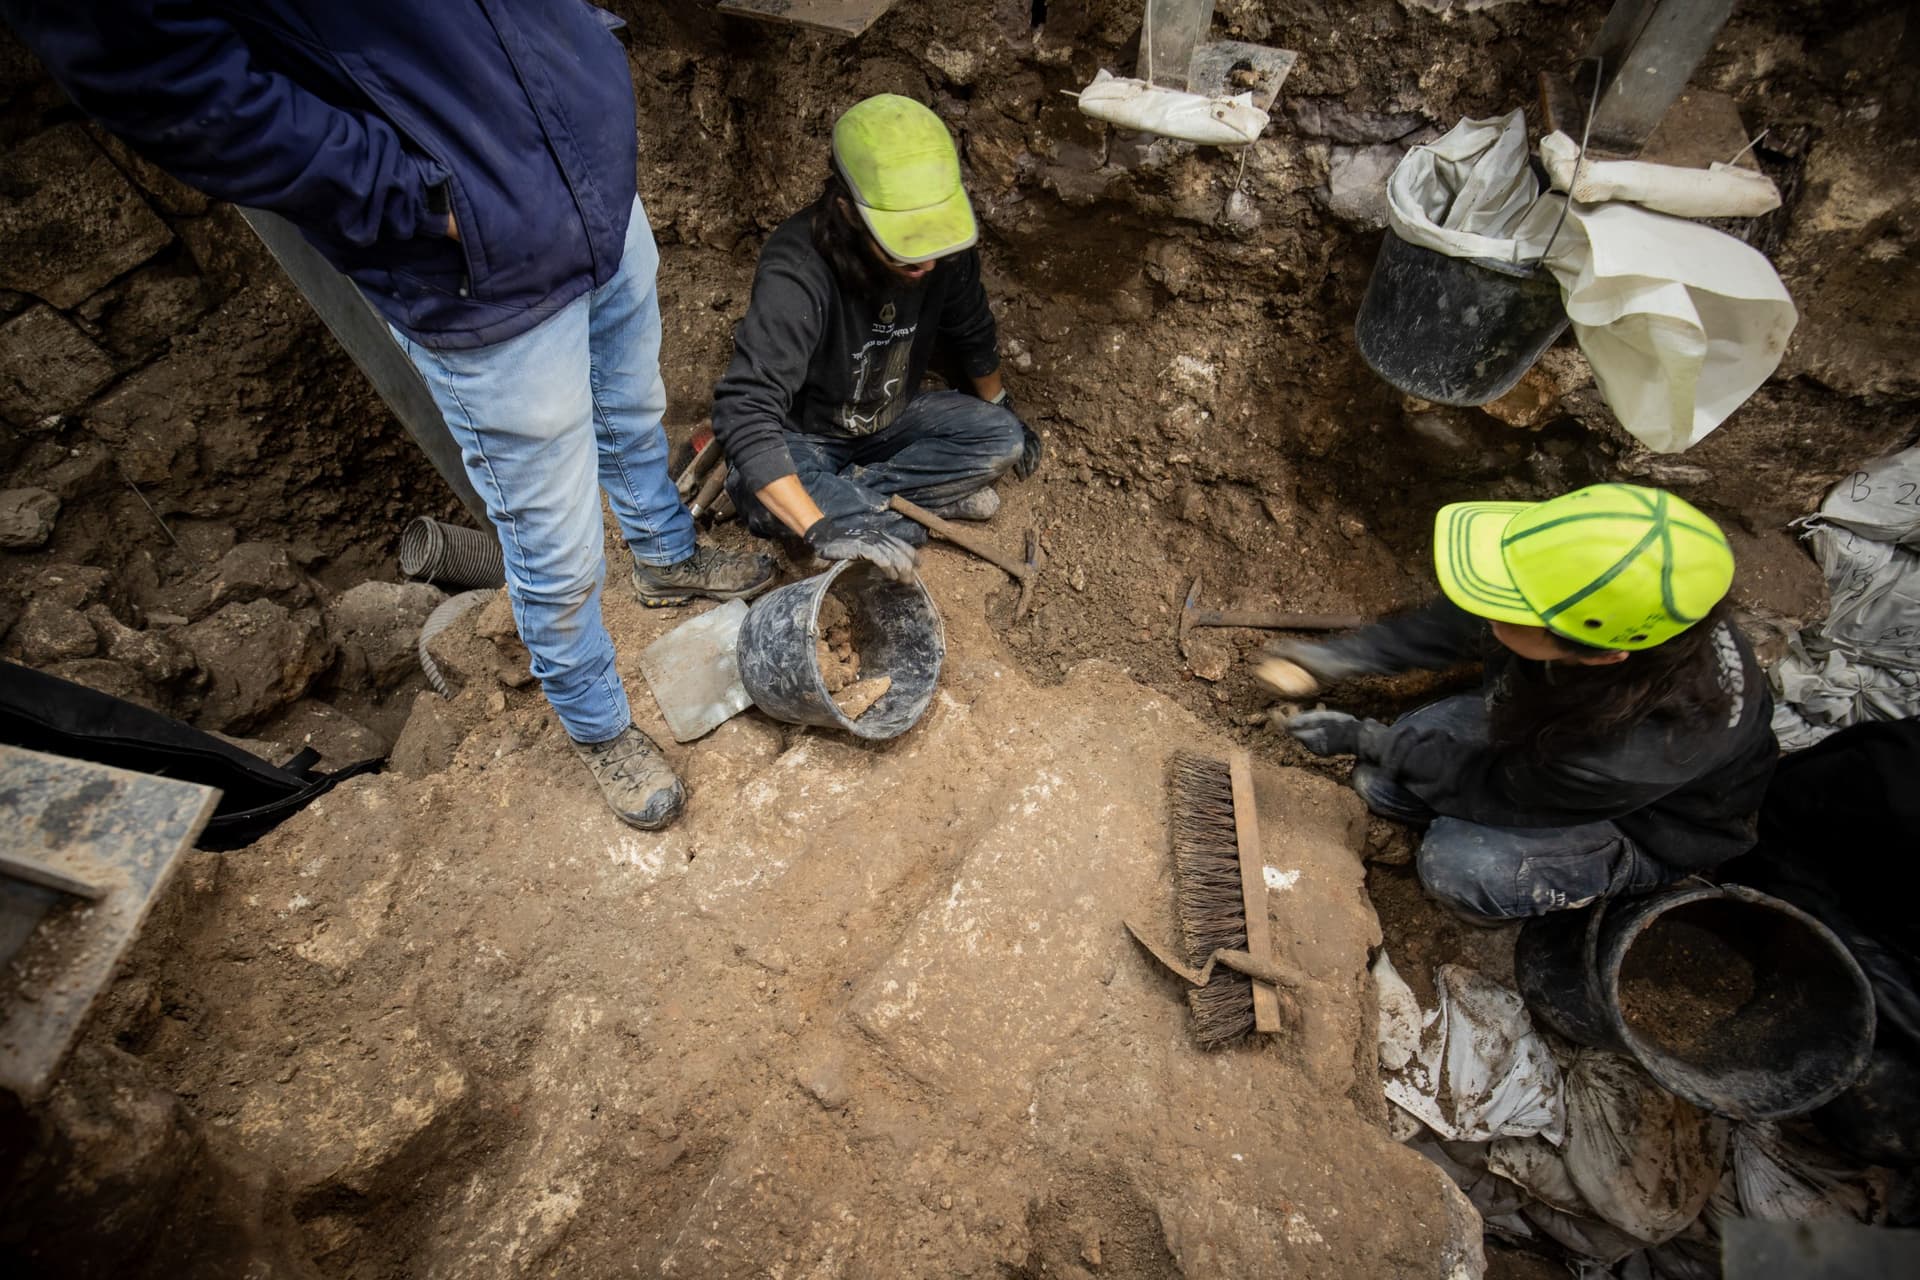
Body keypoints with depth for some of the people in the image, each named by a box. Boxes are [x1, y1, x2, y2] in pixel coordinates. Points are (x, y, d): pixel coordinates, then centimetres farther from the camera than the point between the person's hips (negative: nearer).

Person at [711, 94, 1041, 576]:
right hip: (805, 435, -5)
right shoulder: (797, 274, -35)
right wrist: (824, 531, -53)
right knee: (758, 494, -36)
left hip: (890, 419, 5)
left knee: (1002, 438, -13)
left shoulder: (945, 252, -18)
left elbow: (973, 337, 3)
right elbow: (744, 410, -44)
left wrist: (1005, 415, 18)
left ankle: (846, 492, -15)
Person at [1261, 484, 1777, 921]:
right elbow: (1454, 625, -11)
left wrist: (1364, 739, -16)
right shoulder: (1603, 600, -32)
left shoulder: (1642, 750, -44)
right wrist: (1339, 657, -15)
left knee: (1460, 865, -28)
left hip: (1652, 827, -4)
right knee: (1381, 783, -7)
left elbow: (1492, 791, -25)